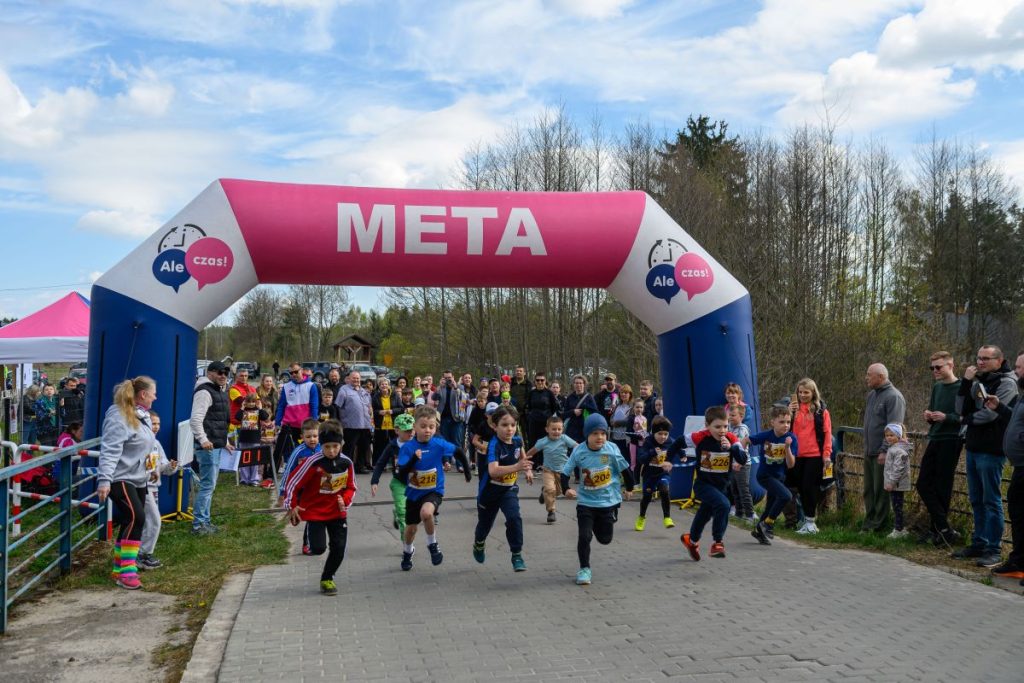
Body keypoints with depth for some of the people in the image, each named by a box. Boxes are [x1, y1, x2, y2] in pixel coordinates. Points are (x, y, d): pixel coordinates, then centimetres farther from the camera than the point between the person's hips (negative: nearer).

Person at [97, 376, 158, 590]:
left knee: (130, 522, 11)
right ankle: (127, 572, -16)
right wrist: (104, 480, -30)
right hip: (120, 479, -10)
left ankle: (120, 568, 22)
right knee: (135, 518, -20)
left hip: (137, 479, 10)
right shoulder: (119, 416, -18)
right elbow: (109, 451, -24)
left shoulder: (142, 415, 13)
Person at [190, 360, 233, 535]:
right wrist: (203, 440, -33)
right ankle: (198, 524, -4)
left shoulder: (220, 392, 19)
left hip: (216, 446, 11)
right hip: (208, 446, -11)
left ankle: (205, 521, 23)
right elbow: (195, 419, -24)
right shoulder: (204, 392, -13)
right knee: (208, 485, -9)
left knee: (209, 485, 15)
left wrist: (225, 442, 29)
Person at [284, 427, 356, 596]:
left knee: (339, 548, 0)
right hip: (314, 511, -4)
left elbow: (351, 487, 8)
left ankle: (327, 579, 22)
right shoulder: (313, 462, -20)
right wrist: (292, 506, -8)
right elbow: (293, 482, -13)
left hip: (337, 512, 4)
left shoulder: (346, 463, -6)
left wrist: (345, 500, -10)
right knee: (318, 548, -13)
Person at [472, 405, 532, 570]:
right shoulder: (494, 445, -32)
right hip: (490, 490, -3)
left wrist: (528, 470, 8)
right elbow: (493, 471, -49)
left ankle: (517, 555, -5)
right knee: (485, 522, 19)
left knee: (514, 518, -20)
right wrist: (517, 467, -60)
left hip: (509, 489, 3)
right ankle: (478, 545, 52)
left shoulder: (517, 440, -12)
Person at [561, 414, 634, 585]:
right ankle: (584, 569, 11)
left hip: (609, 501, 1)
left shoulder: (611, 450, -15)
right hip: (586, 502, -1)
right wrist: (566, 489, -21)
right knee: (584, 536, -9)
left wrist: (629, 489, 12)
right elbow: (565, 472, -5)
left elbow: (625, 469, 0)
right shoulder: (579, 451, -13)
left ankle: (598, 524, 48)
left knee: (605, 539, 13)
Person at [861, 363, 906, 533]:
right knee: (869, 490, 13)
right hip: (869, 452, 9)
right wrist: (866, 447, 17)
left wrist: (884, 450, -22)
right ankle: (868, 524, 21)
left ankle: (878, 525, 5)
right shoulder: (871, 395, 16)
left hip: (882, 454, -9)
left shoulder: (893, 396, -13)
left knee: (880, 491, -2)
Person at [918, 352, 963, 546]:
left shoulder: (961, 388, -9)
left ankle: (937, 529, 10)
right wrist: (929, 417, -1)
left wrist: (946, 417, -25)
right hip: (934, 440, 8)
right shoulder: (937, 387, 13)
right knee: (923, 484, 4)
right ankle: (944, 529, 10)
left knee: (942, 488, -1)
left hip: (950, 442, -7)